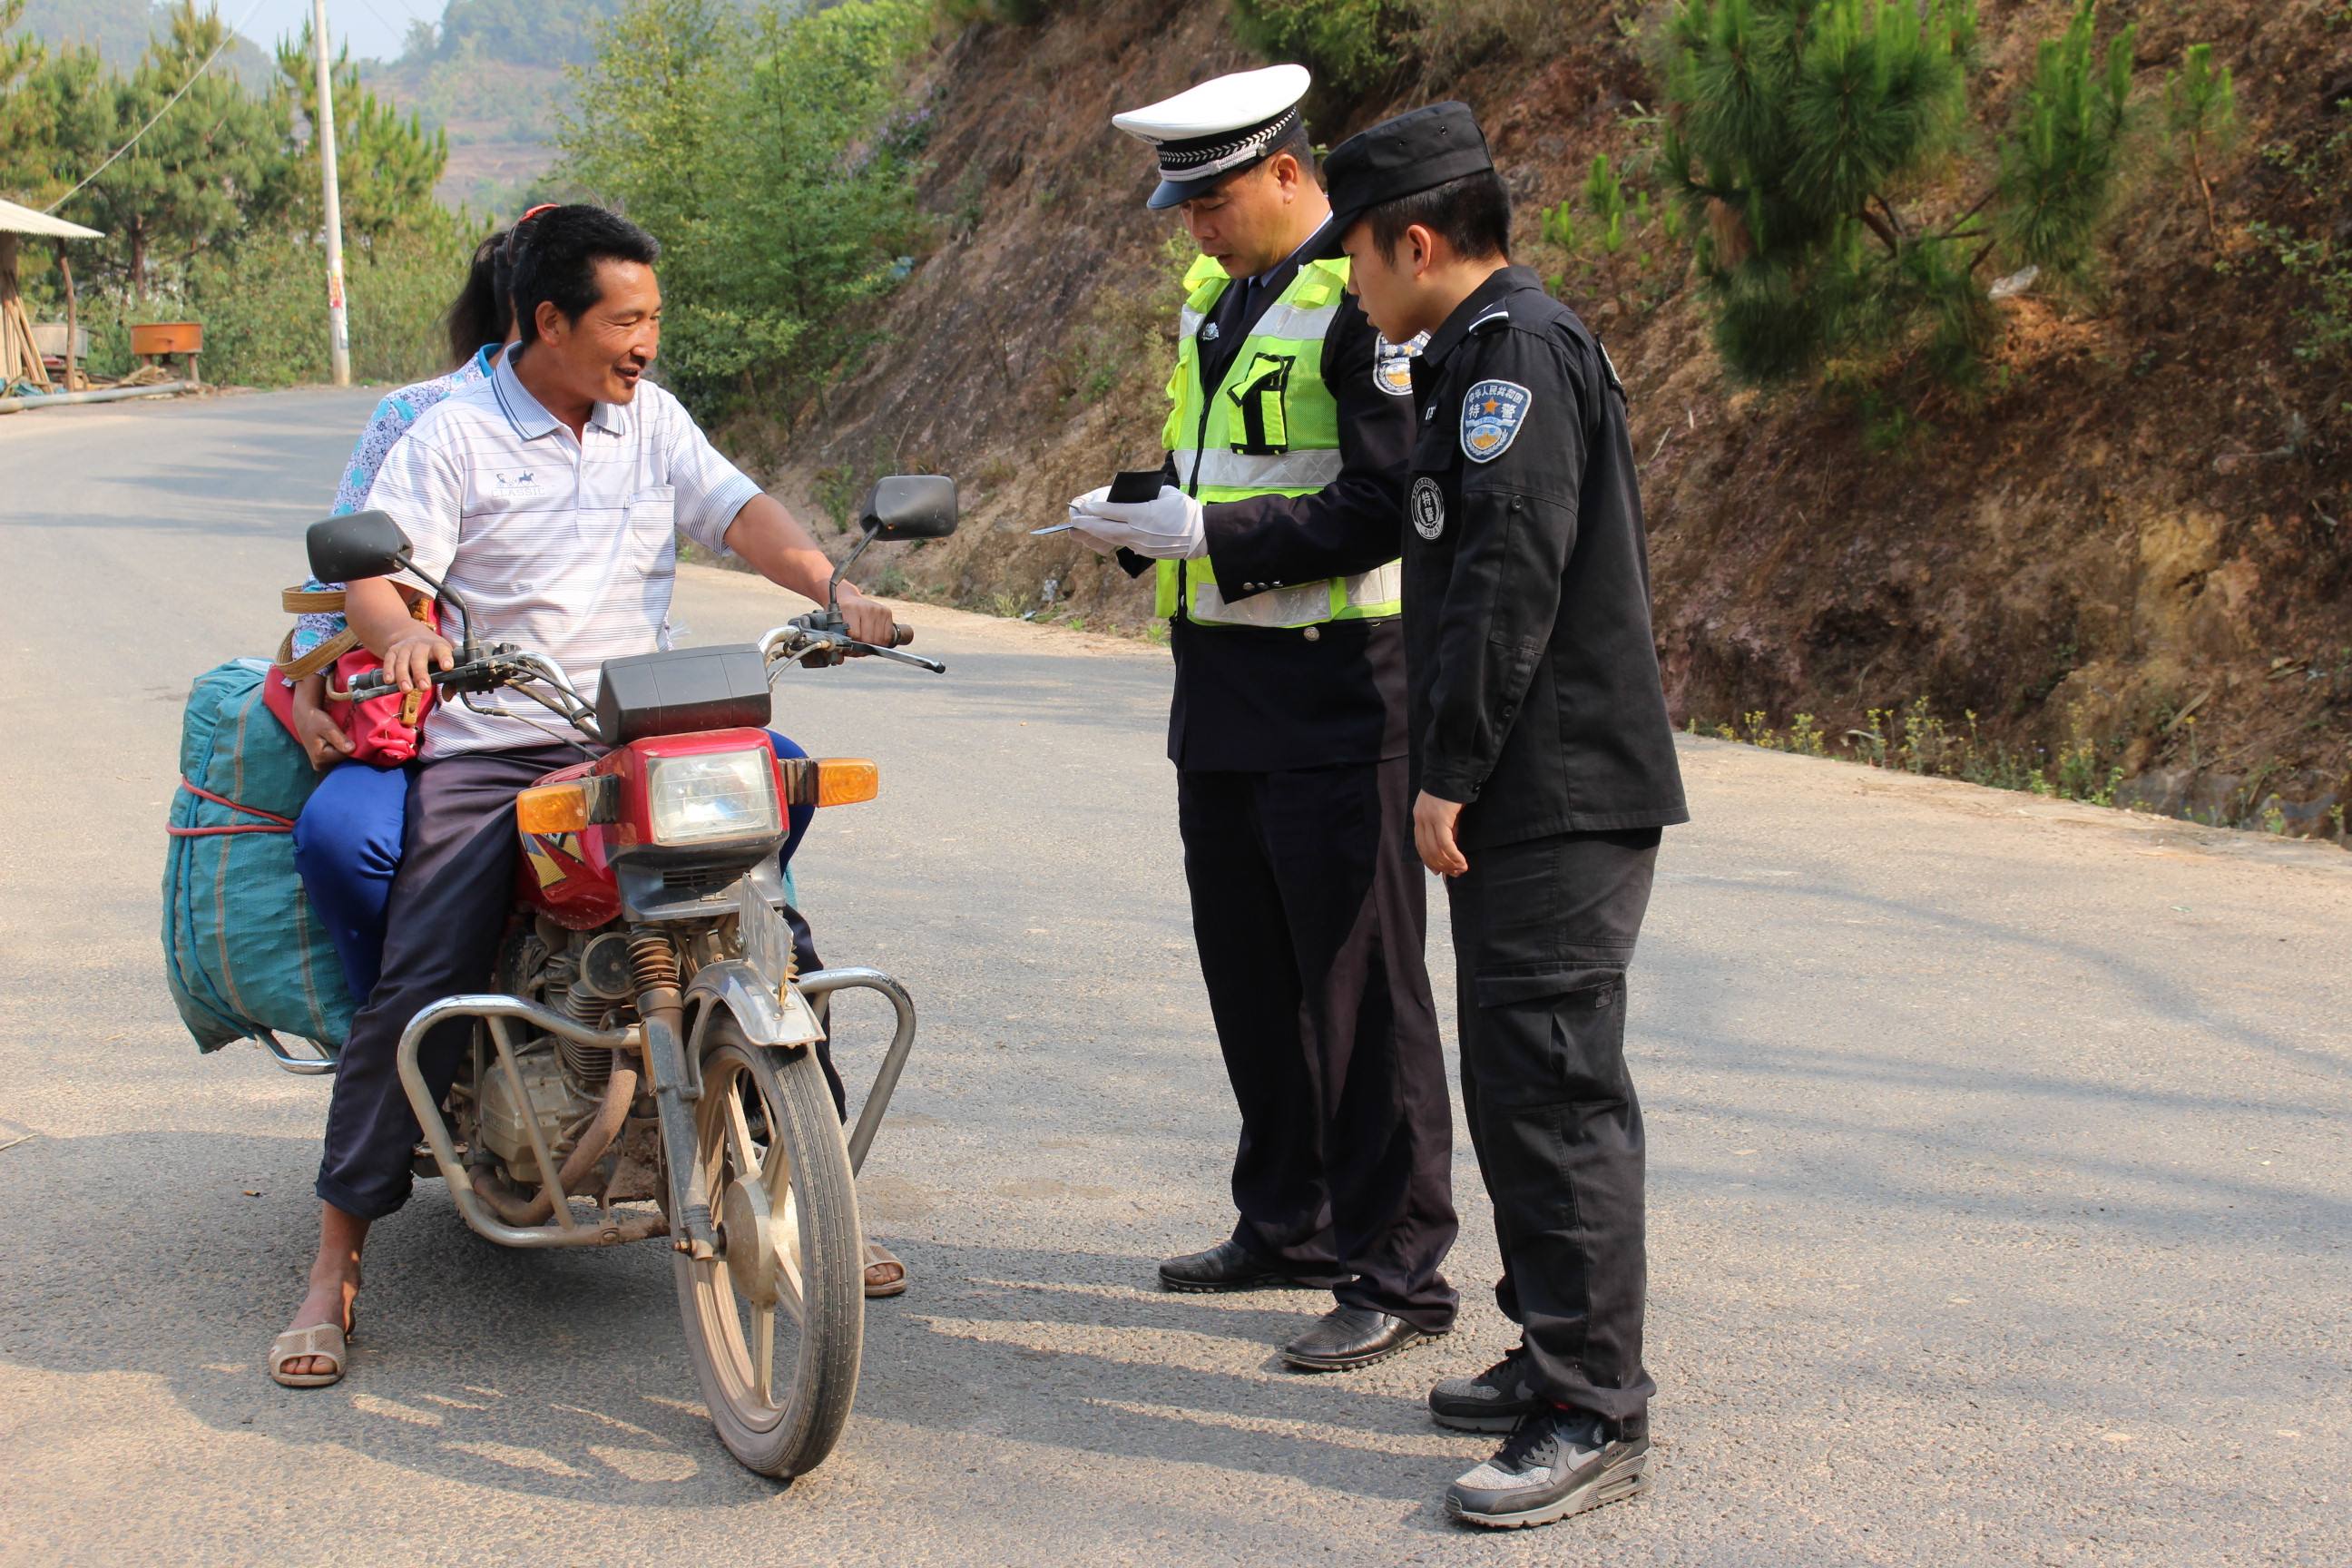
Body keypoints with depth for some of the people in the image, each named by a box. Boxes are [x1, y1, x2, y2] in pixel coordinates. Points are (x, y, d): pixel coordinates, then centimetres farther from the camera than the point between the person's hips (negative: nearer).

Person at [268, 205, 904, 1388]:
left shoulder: (650, 419, 12)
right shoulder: (452, 435, -2)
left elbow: (737, 512, 4)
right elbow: (377, 570, -10)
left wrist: (833, 592, -14)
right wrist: (403, 632, -33)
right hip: (487, 748, -4)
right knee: (416, 989, -14)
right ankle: (335, 1262, -4)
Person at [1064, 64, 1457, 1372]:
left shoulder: (1363, 303, -14)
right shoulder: (1218, 295, 15)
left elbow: (1388, 507, -21)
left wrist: (1208, 533, -21)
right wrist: (1139, 510, 4)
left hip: (1339, 697, -9)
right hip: (1224, 695, 10)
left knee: (1362, 990, -4)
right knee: (1251, 971, 17)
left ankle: (1399, 1272, 5)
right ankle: (1290, 1223, 31)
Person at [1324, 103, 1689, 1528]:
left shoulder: (1517, 347, -13)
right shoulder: (1487, 349, 20)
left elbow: (1512, 571, -22)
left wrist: (1449, 769, -20)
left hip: (1560, 798, -11)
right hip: (1533, 797, 11)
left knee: (1555, 1089, -9)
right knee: (1517, 1081, 16)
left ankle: (1595, 1415, -5)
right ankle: (1558, 1355, 26)